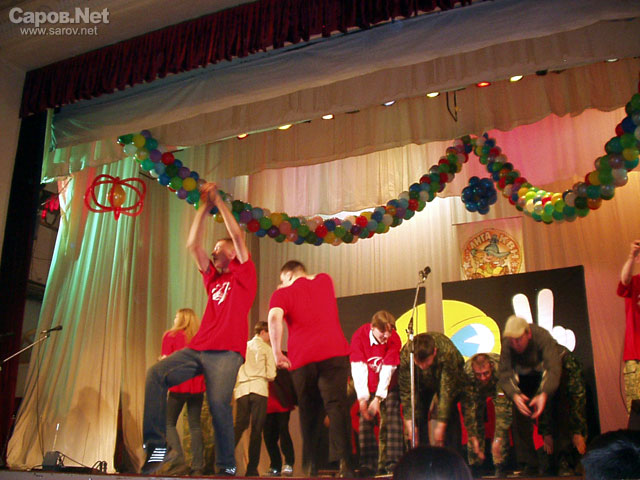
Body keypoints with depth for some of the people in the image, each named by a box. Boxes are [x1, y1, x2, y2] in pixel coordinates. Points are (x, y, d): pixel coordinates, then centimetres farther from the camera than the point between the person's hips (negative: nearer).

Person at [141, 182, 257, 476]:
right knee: (157, 373, -16)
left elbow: (237, 236, 0)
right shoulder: (212, 278, 25)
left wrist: (219, 202, 4)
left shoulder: (244, 275, 11)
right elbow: (193, 244, 19)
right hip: (199, 348, 6)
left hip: (226, 352, -6)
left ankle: (226, 466, -9)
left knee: (219, 401, -23)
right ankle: (156, 447, -18)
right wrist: (204, 207, 15)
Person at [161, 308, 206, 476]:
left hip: (178, 386, -4)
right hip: (198, 387, 4)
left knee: (169, 423, 7)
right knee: (195, 425, 8)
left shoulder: (171, 335, -1)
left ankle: (179, 461, -8)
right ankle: (197, 467, 2)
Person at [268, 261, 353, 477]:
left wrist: (277, 353, -10)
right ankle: (343, 461, -20)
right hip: (334, 352, 1)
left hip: (301, 359, -1)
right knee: (336, 405, -5)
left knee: (309, 412, 11)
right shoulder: (325, 280, 18)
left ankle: (311, 467, 9)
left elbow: (274, 317, -13)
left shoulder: (282, 294, 7)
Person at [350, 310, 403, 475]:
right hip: (367, 387, 1)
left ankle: (392, 464, -7)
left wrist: (378, 398, -24)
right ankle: (368, 464, -2)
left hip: (388, 386, 0)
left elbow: (388, 370, -19)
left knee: (391, 420, -10)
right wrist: (362, 398, -25)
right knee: (365, 421, -6)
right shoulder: (359, 336, -19)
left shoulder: (394, 340, -19)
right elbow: (358, 369, -20)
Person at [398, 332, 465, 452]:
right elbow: (406, 391, -28)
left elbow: (447, 392, -36)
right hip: (422, 382, 2)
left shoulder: (448, 353, -42)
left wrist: (441, 425, -34)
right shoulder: (405, 355, -37)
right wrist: (409, 422, -31)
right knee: (419, 416, -8)